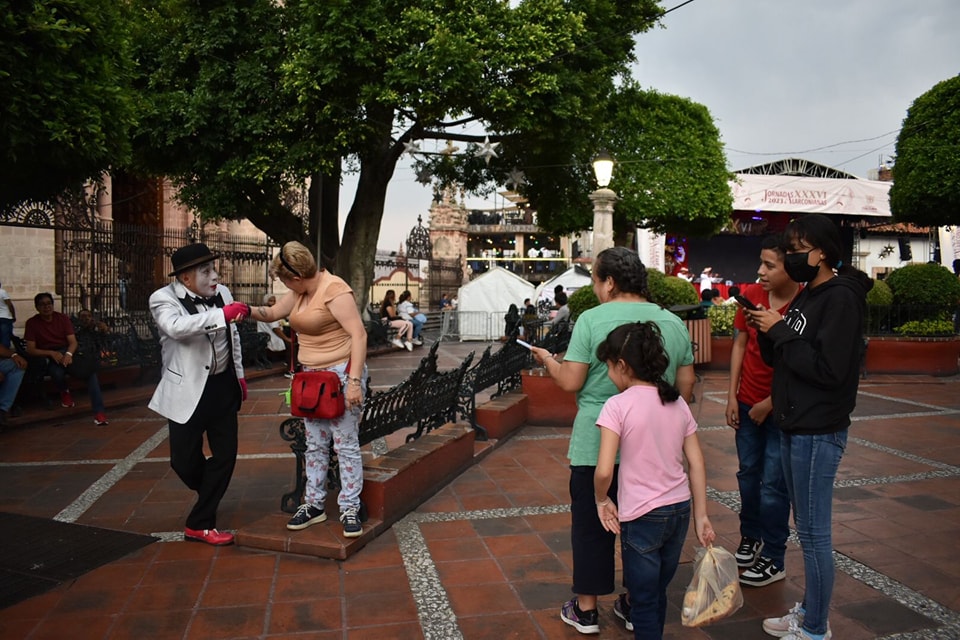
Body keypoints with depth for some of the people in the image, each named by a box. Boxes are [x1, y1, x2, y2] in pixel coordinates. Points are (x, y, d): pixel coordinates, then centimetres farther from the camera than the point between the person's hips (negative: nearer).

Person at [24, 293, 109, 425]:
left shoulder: (62, 318, 5)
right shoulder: (32, 323, 0)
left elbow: (73, 341, -2)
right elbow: (30, 349, -6)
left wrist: (68, 354, -25)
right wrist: (51, 353, -24)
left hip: (67, 353, 1)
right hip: (48, 357, -1)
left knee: (90, 371, -28)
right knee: (57, 372, -37)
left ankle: (99, 412, -34)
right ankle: (64, 392, 3)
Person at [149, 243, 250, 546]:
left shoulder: (222, 292, 2)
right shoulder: (163, 299, -12)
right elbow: (176, 327, -35)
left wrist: (240, 374, 18)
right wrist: (222, 314, -41)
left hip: (223, 387, 4)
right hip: (187, 391, -4)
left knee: (225, 456, 5)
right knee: (184, 461, 4)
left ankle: (199, 524, 18)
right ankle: (208, 496, 38)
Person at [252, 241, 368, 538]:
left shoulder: (334, 289, -18)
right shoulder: (300, 293, 10)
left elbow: (358, 334, -22)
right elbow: (272, 312, 21)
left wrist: (355, 381, -25)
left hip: (342, 373, -9)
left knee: (346, 444, -1)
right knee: (315, 444, 13)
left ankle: (350, 509, 9)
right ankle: (314, 504, 23)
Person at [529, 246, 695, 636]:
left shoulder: (591, 319, -11)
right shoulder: (673, 323, 3)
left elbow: (571, 382, -11)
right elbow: (686, 387, 7)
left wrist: (547, 359, 7)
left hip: (596, 443, -4)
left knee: (591, 523, 10)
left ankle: (586, 609, 21)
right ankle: (636, 606, 28)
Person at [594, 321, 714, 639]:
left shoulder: (618, 405, -16)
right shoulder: (678, 403, 1)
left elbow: (604, 471, -22)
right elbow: (697, 464, 3)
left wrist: (601, 500, -3)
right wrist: (701, 516, 9)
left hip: (642, 517, -6)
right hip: (680, 510, 6)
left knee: (643, 600, 10)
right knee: (658, 592, 22)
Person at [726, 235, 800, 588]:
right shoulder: (751, 295, -3)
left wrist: (768, 404, -12)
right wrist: (732, 396, 3)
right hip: (748, 403, 5)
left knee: (773, 486, 2)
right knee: (748, 474, 17)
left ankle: (773, 560, 18)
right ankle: (751, 537, 37)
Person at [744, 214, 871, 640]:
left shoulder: (841, 299, -15)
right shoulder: (806, 296, 12)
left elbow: (828, 369, -23)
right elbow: (781, 359, 14)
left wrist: (779, 331, -18)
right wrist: (766, 332, -3)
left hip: (818, 433, -9)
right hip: (794, 427, 9)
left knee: (814, 532, 0)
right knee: (805, 527, 17)